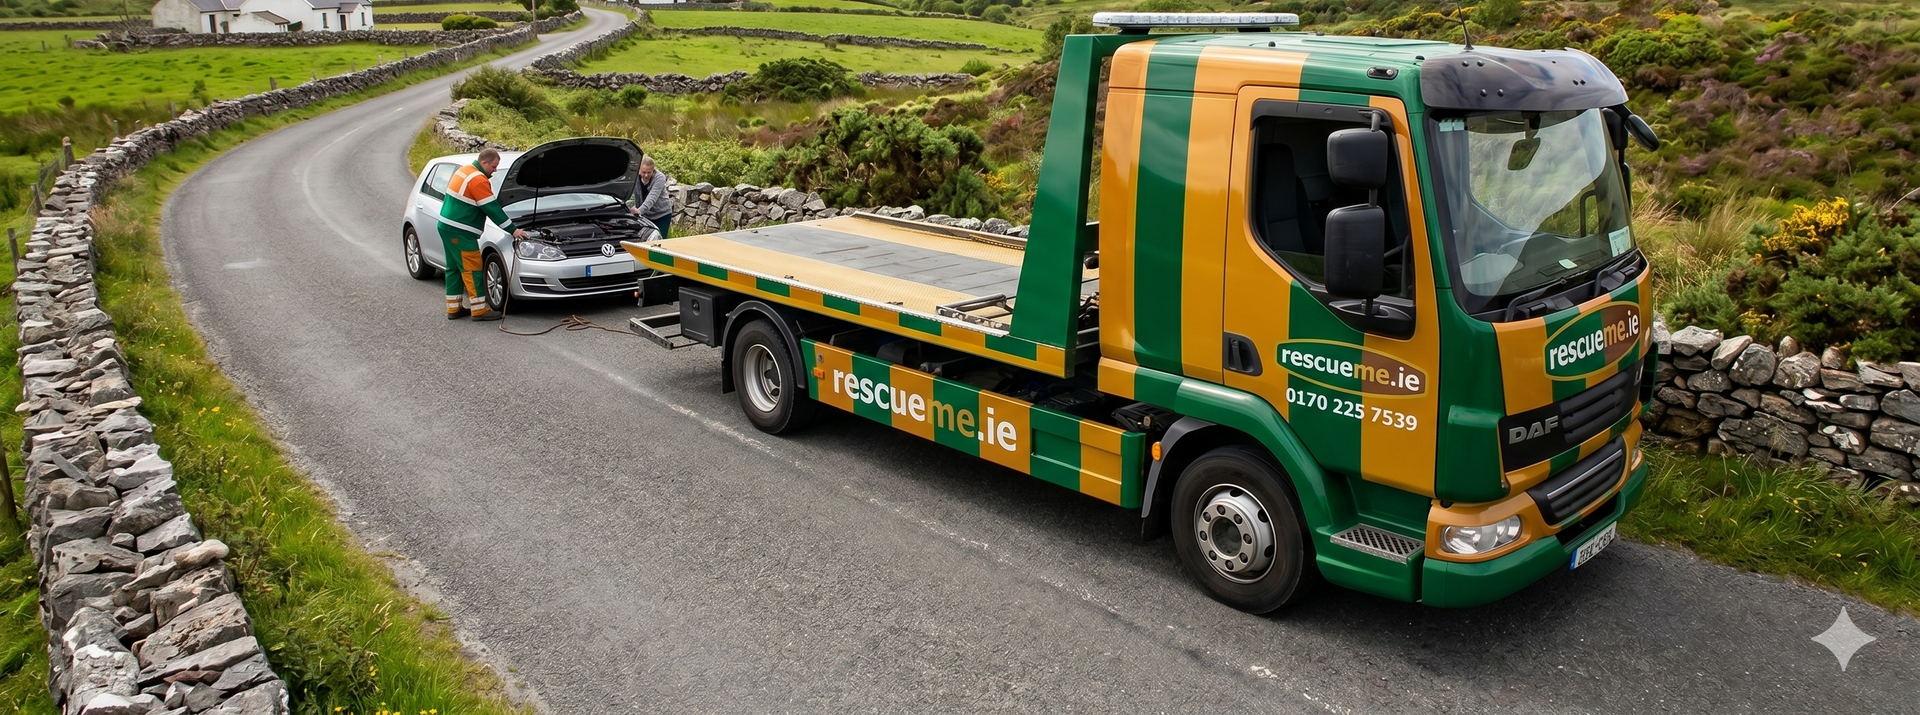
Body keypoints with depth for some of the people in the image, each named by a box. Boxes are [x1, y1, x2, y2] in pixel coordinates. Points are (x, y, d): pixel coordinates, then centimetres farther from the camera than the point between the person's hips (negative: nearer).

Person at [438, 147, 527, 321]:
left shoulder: (464, 170, 13)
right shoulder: (478, 180, -18)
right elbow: (492, 209, -18)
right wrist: (513, 230, -13)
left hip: (446, 227, 10)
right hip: (459, 232, -10)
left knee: (454, 268, 14)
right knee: (472, 269, -4)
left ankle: (453, 308, 19)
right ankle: (479, 310, -1)